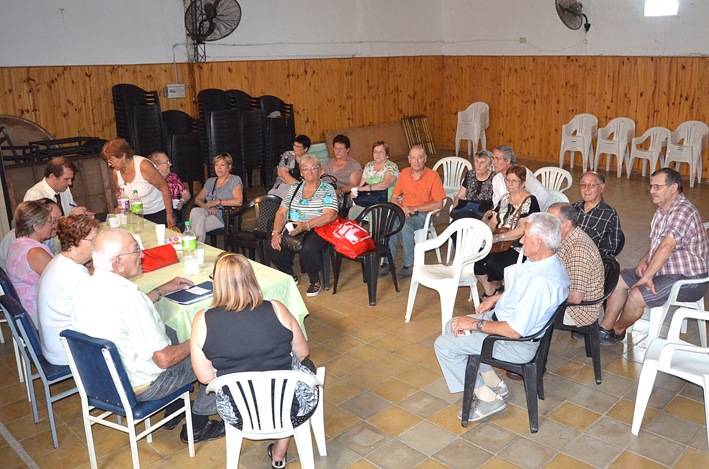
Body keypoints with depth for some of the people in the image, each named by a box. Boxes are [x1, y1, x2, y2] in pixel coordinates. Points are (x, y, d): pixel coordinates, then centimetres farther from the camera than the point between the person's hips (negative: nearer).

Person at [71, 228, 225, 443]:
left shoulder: (84, 287, -6)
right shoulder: (127, 297, -34)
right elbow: (164, 359, -27)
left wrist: (162, 290, 17)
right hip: (141, 386, -9)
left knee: (174, 334, 30)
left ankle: (174, 411, 36)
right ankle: (197, 425, 21)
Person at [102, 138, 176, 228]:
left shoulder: (144, 166, -22)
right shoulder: (116, 172, -2)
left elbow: (164, 188, -18)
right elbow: (118, 192, 19)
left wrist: (170, 214, -18)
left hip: (158, 213, -5)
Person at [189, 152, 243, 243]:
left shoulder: (235, 180, 6)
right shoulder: (210, 181, 24)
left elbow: (239, 201, -10)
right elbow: (197, 199, 15)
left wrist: (218, 201, -14)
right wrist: (207, 207, -8)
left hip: (225, 216, -5)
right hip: (208, 211, 5)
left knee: (198, 224, -31)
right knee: (195, 211, -31)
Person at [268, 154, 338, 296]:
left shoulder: (327, 189, 2)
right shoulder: (294, 188, 16)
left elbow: (330, 215, -13)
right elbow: (281, 213, 11)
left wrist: (306, 225, -26)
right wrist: (276, 232, -9)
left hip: (317, 230, -4)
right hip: (292, 231, 4)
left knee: (308, 248, -37)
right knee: (272, 246, -23)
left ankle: (315, 281, -7)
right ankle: (290, 276, 5)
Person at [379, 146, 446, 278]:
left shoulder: (433, 176, -4)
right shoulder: (404, 173, 10)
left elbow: (439, 204, -9)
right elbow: (393, 198, 13)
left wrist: (414, 208, -13)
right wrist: (401, 208, -10)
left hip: (423, 214, -3)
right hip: (403, 212, 4)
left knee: (406, 226, -35)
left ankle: (409, 264, -21)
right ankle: (388, 261, -19)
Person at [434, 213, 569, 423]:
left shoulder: (541, 283, -34)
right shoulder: (546, 262, -2)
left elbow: (515, 331, -30)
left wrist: (477, 324, -19)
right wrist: (497, 298, 9)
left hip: (516, 343, -10)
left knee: (444, 345, -7)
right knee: (453, 326, 17)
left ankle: (488, 399, 4)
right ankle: (493, 383, 21)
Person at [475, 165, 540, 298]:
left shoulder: (530, 201, -9)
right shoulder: (505, 197, 14)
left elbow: (523, 230, -19)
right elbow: (493, 222, 16)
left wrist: (497, 238, -26)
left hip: (519, 247, -7)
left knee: (493, 263, -30)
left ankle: (496, 287, 5)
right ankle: (489, 292, 1)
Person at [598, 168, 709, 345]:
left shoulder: (684, 212, -24)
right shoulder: (662, 210, 10)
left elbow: (667, 246, -34)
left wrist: (647, 276, -32)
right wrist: (644, 261, 1)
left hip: (688, 279, -10)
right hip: (664, 270, 10)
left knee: (636, 296, -24)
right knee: (619, 279, 5)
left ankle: (618, 331, 5)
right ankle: (605, 328, 7)